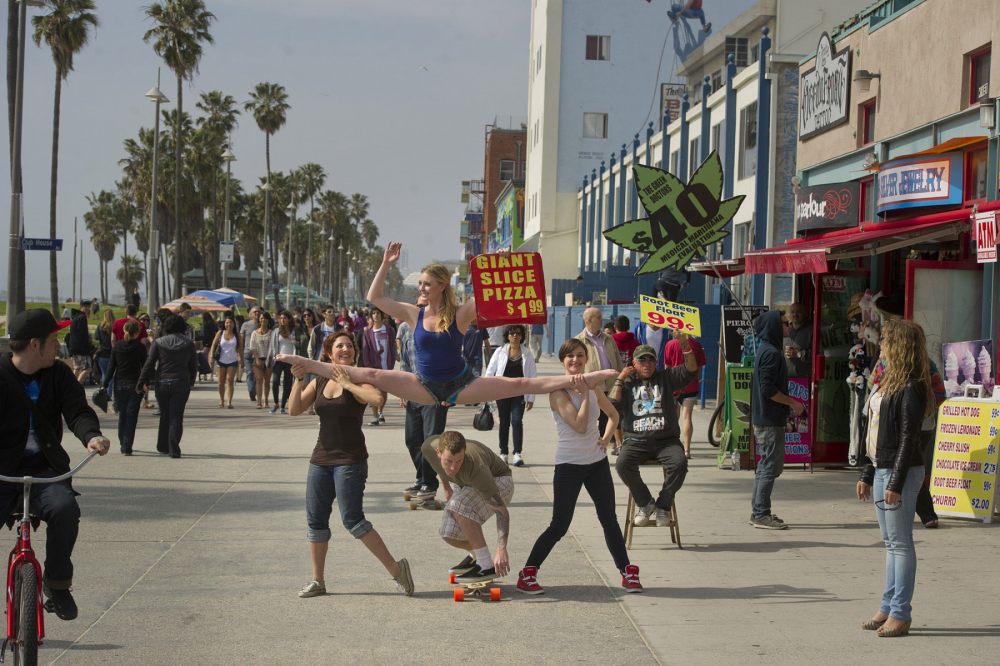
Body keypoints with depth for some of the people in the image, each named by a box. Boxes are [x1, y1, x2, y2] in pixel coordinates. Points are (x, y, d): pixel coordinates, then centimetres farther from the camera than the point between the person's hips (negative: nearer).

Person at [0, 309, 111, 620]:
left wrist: (91, 435, -28)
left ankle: (57, 582, -8)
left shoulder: (58, 374, 6)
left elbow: (77, 410, -5)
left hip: (44, 470, 2)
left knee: (65, 508, -29)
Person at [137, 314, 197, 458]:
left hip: (162, 383, 1)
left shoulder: (158, 342, -2)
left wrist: (141, 383, 1)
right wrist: (191, 382, 18)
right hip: (181, 384, -1)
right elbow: (193, 366, 5)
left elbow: (149, 364, -4)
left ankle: (163, 446, 24)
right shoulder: (189, 344, 1)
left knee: (164, 416, 16)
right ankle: (173, 449, -8)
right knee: (176, 417, 1)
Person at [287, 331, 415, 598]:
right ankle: (317, 581, 17)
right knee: (315, 520, 6)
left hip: (350, 460, -6)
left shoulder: (357, 379, -5)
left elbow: (377, 398, -26)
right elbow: (295, 410, 3)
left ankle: (395, 568, -5)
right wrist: (298, 380, -9)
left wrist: (347, 383, -21)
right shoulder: (319, 381, 11)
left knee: (352, 519, -13)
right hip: (321, 458, 6)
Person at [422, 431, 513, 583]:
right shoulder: (429, 448, -29)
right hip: (467, 485, 6)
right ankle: (476, 555, 23)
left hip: (499, 481, -6)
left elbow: (501, 510, -40)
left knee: (459, 505, -34)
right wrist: (446, 487, 10)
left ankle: (486, 566, -26)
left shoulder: (475, 467, -43)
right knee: (449, 534, -11)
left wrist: (501, 550, -47)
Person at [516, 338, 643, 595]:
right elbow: (579, 425, -23)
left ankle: (627, 572, 20)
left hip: (597, 462, 6)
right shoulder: (559, 392, -13)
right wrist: (584, 395, -18)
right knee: (559, 525, -5)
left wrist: (606, 439, 7)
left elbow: (613, 415, 23)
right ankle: (528, 574, 5)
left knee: (609, 519, 11)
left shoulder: (593, 388, 6)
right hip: (569, 465, -5)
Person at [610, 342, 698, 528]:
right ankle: (645, 503, -7)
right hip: (636, 441, 0)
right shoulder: (627, 383, 14)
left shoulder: (665, 377, 14)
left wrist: (686, 347, -15)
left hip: (666, 440, 0)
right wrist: (620, 380, -1)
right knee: (623, 464, -30)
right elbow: (613, 405, -2)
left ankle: (663, 506, -9)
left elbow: (690, 370, 0)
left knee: (679, 463, -30)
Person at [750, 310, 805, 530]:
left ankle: (758, 512, 20)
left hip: (763, 419, 10)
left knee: (766, 465, 15)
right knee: (771, 466, -6)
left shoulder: (765, 350, 15)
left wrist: (789, 405, 20)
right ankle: (761, 514, -3)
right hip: (770, 420, -10)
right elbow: (768, 389, -23)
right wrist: (792, 403, -14)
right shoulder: (771, 353, -17)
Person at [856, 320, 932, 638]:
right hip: (882, 469, 10)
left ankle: (900, 614, 0)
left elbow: (908, 439, -18)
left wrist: (896, 482, -20)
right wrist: (868, 475, 20)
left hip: (901, 471, -10)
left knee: (900, 543, -4)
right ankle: (888, 608, 19)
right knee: (891, 543, 13)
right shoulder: (888, 382, 15)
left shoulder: (912, 388, -14)